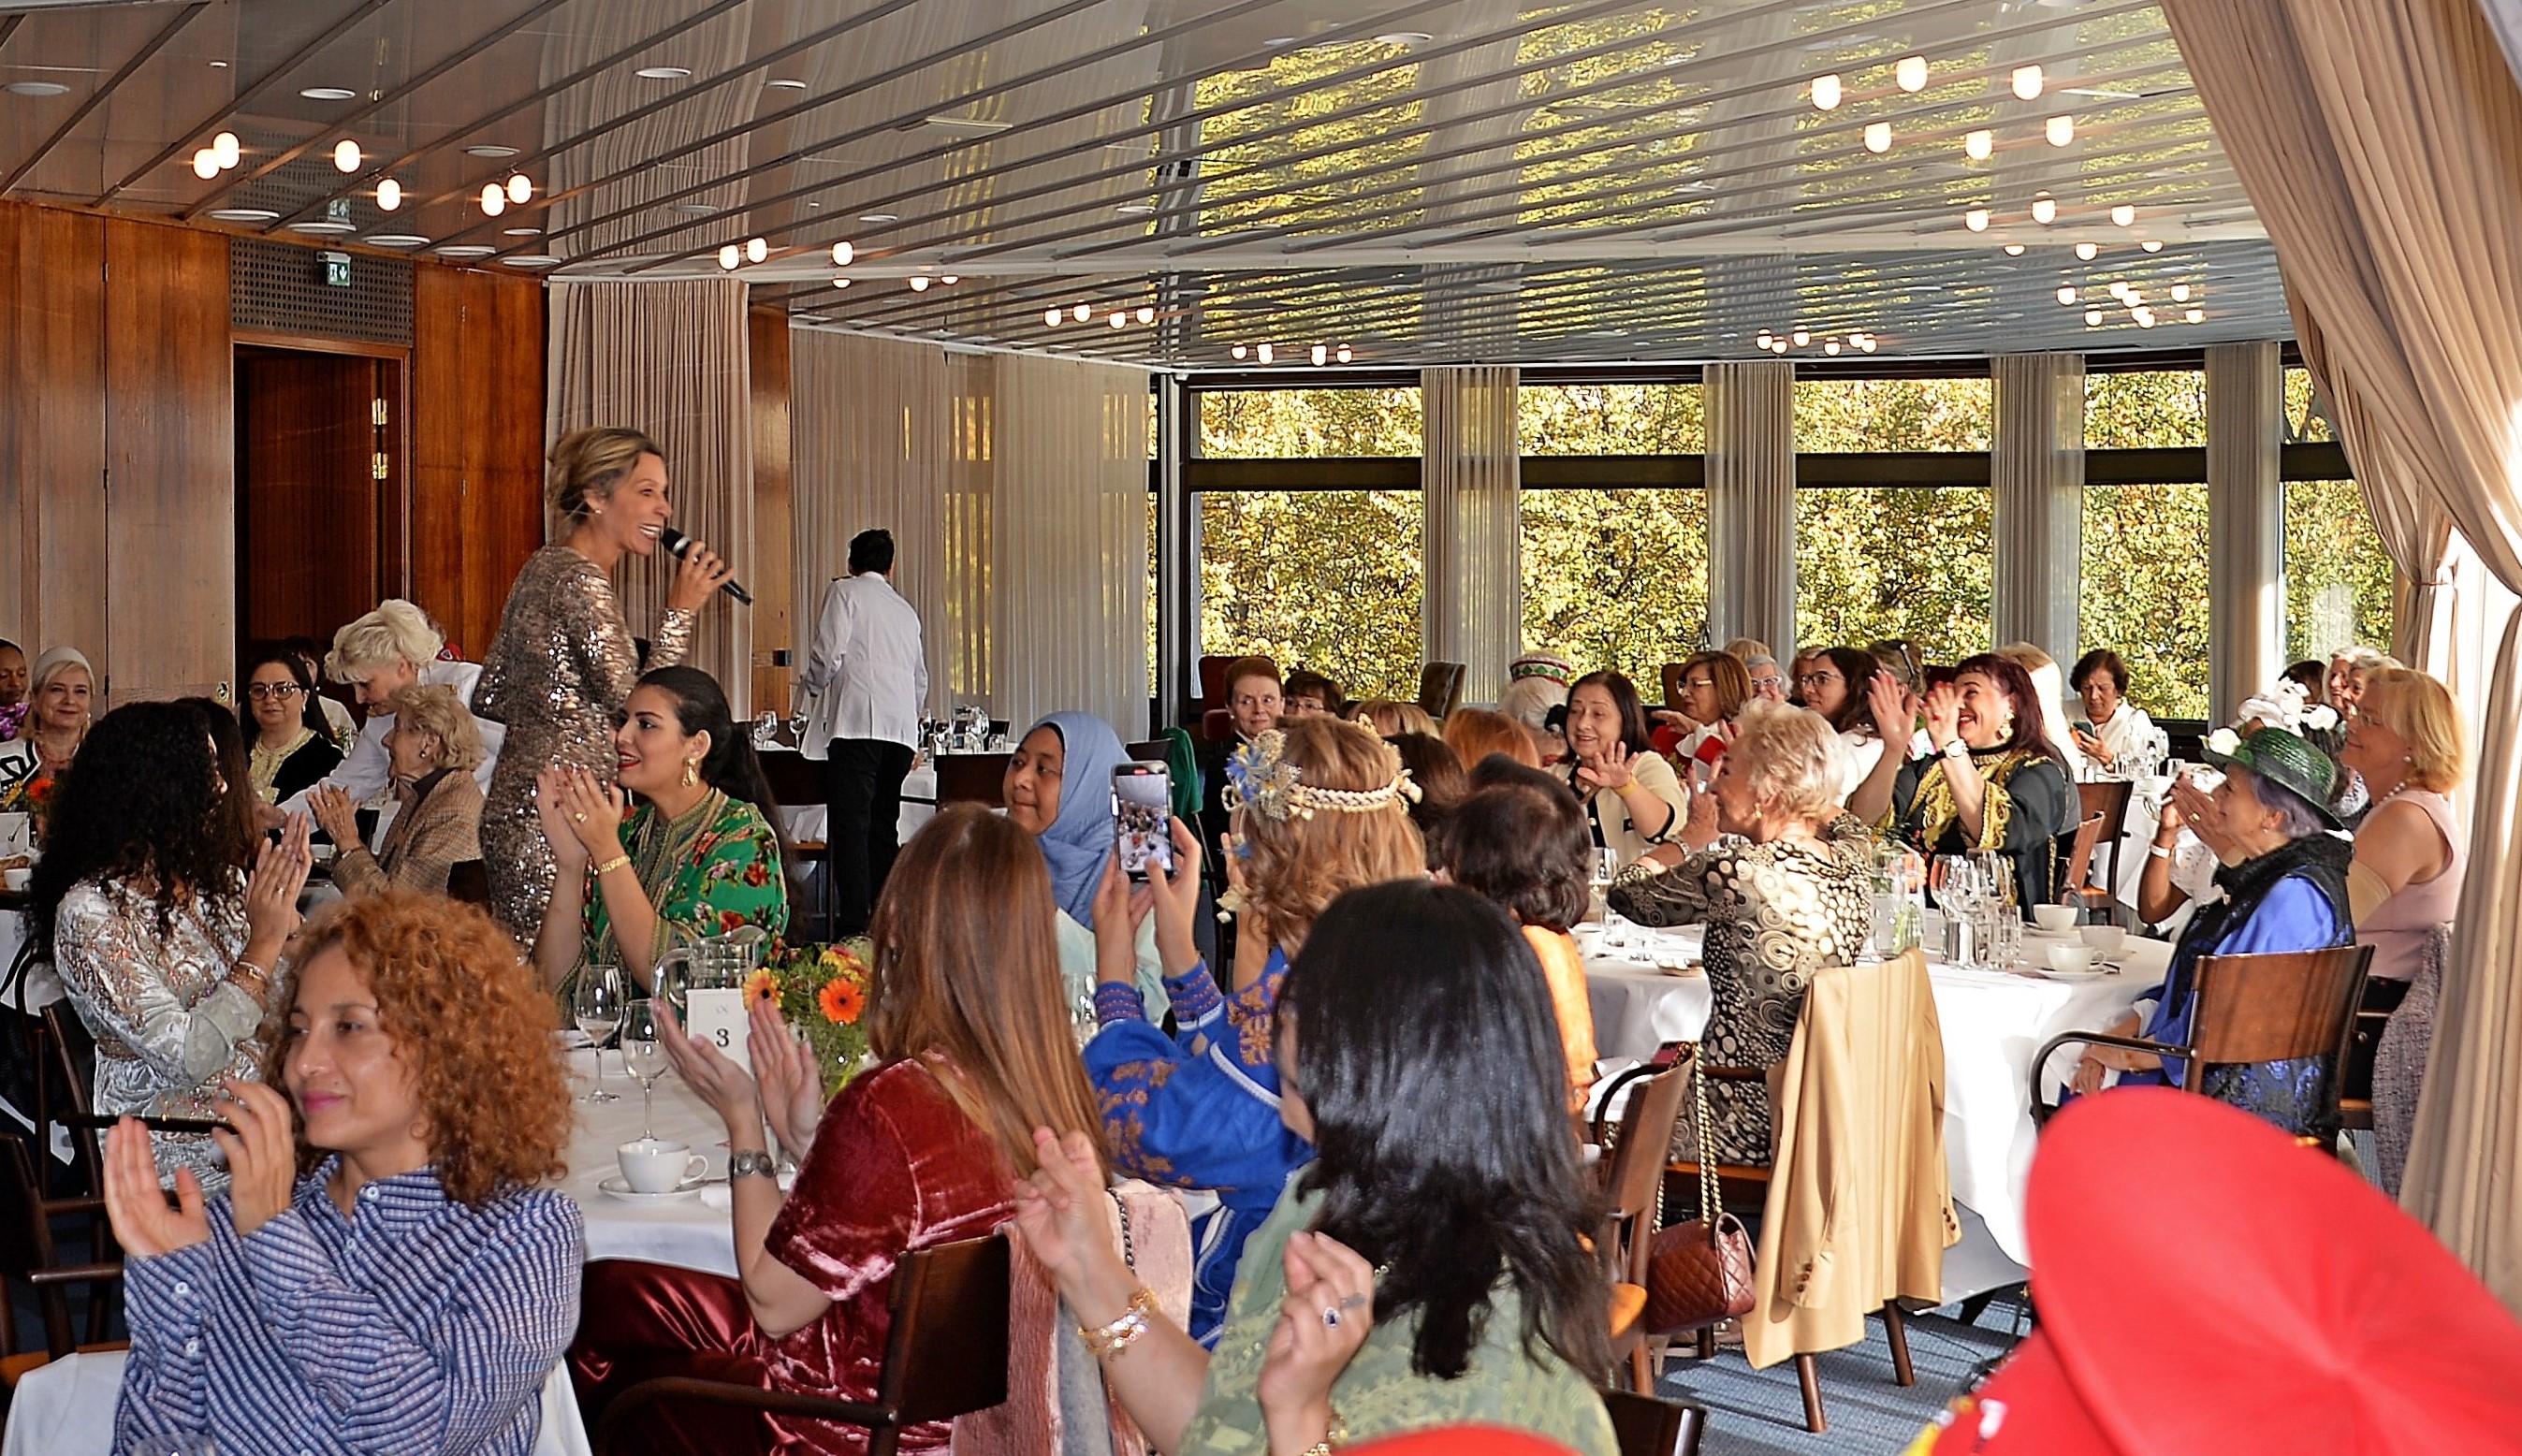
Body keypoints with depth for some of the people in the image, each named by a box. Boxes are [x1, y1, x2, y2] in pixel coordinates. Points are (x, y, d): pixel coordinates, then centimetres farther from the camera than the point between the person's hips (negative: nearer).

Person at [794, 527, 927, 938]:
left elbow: (828, 656, -5)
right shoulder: (905, 610, 25)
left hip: (858, 721, -6)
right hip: (901, 729, 6)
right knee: (883, 826, 9)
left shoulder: (844, 591, 6)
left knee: (850, 824, -9)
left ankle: (854, 925, -15)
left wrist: (811, 688, 15)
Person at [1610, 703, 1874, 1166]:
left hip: (1747, 1127, -8)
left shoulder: (1738, 875, -24)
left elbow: (1625, 892, -5)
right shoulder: (1853, 863, -1)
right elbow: (1848, 823, 27)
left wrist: (1696, 835, 9)